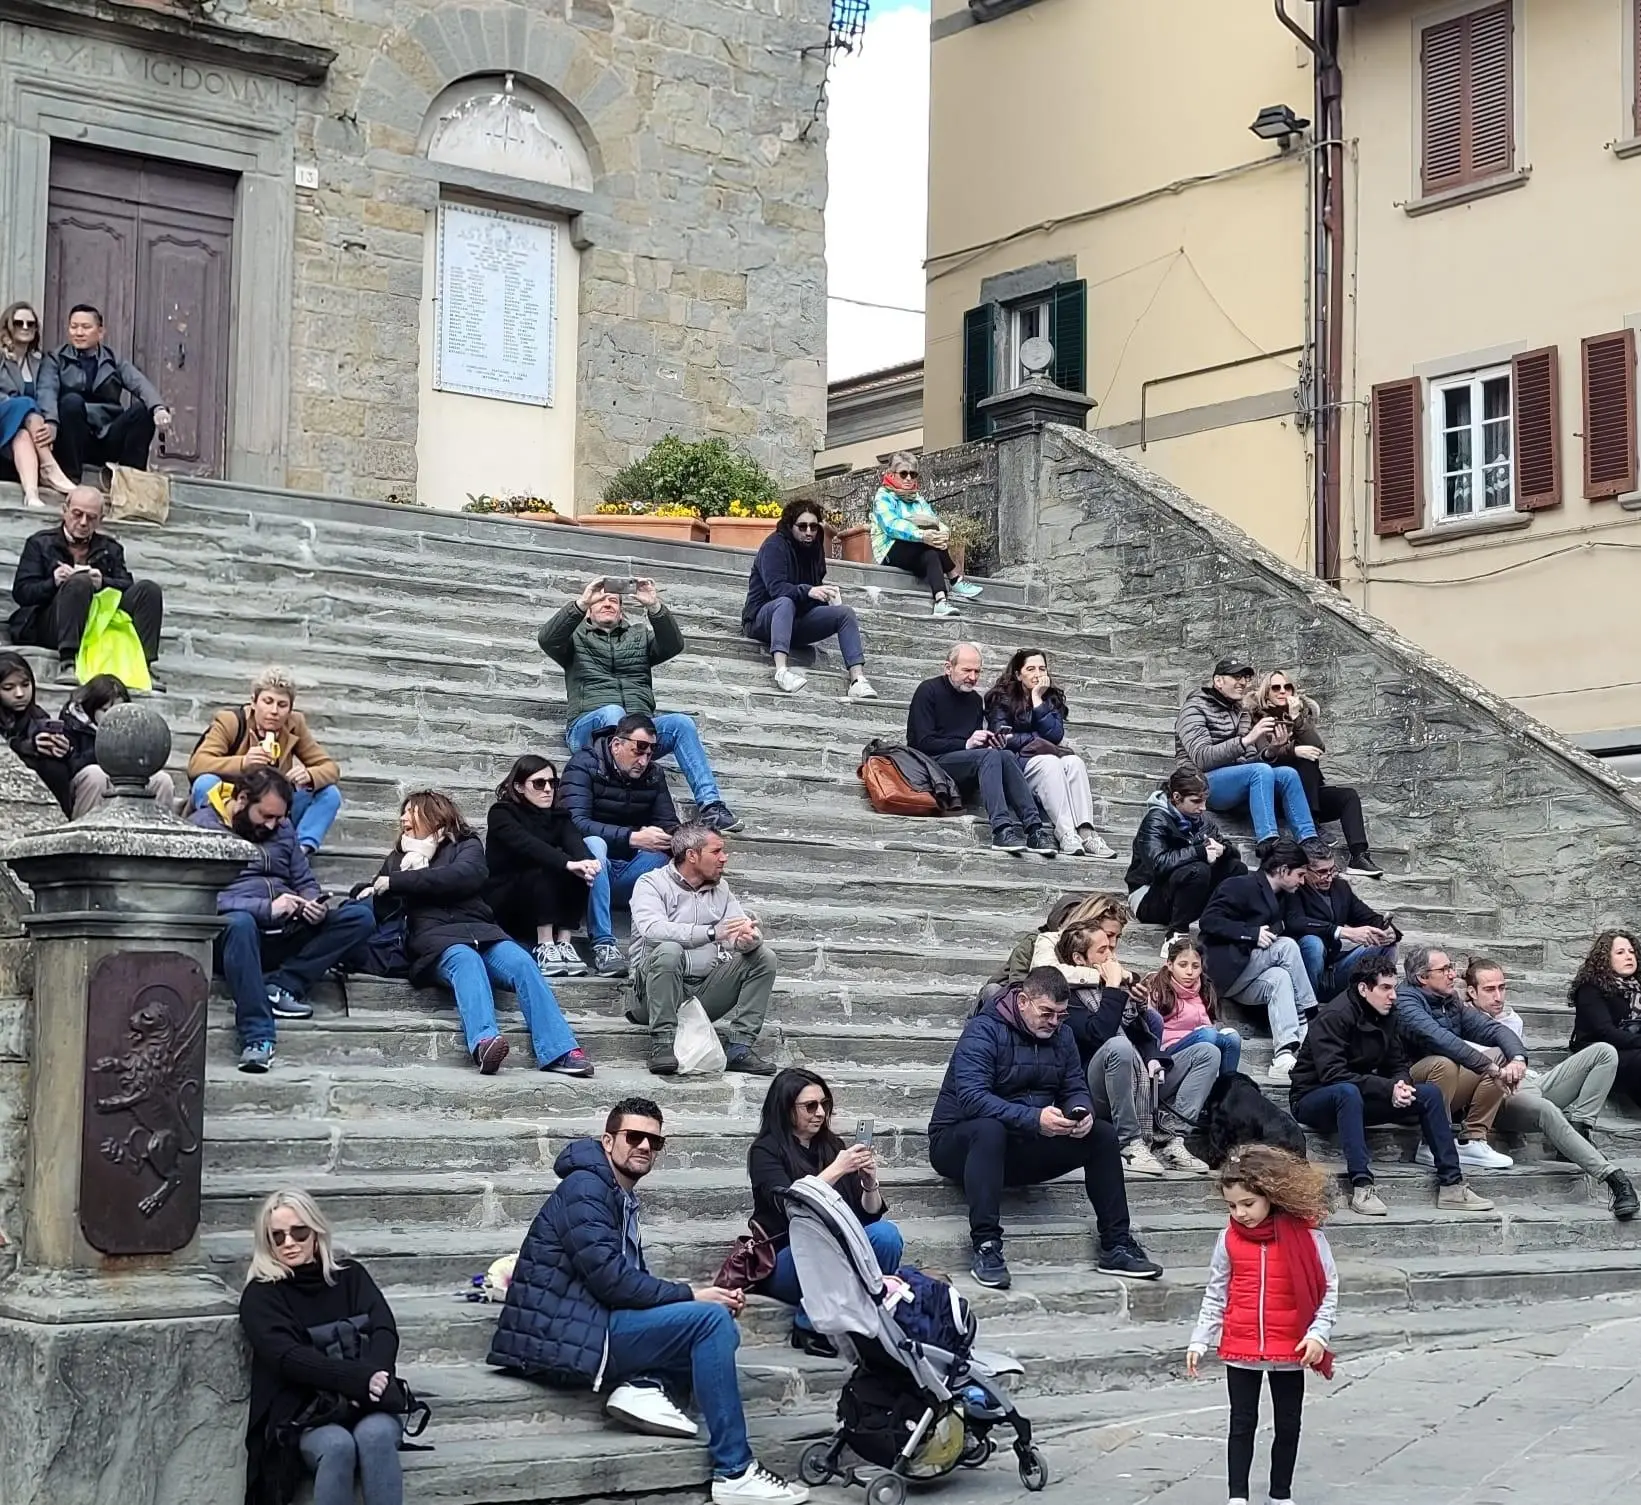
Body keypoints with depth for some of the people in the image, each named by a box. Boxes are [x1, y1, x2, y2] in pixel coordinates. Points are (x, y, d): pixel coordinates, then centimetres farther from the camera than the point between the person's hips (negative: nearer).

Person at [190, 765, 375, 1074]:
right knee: (240, 923, -41)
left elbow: (305, 881, 21)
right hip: (234, 933, -6)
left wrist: (314, 904, -4)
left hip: (285, 934, 6)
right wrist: (267, 909, -23)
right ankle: (257, 1036, -43)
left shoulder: (282, 827, 19)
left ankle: (278, 986, -24)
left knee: (360, 917, -12)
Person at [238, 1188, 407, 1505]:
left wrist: (372, 1380, -23)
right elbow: (288, 1356, -12)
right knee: (337, 1445, -35)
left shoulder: (351, 1276, 13)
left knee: (375, 1435, -33)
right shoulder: (260, 1296, 4)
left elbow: (385, 1332, -1)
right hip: (303, 1414, -2)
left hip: (367, 1406, 2)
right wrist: (358, 1378, -26)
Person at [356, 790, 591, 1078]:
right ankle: (484, 1042, -63)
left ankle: (559, 1051, -43)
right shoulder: (397, 859, 29)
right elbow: (383, 913, 26)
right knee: (465, 959, -37)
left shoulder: (467, 846, 18)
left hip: (479, 930, 1)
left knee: (522, 963, -30)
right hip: (434, 936, -1)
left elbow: (461, 876, -5)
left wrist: (394, 882, -4)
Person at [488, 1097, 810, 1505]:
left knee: (720, 1328, 12)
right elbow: (611, 1278, -21)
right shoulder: (585, 1188, -10)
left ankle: (644, 1384, -13)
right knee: (711, 1320, -19)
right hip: (569, 1337, -10)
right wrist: (691, 1296, -14)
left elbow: (633, 1277, 14)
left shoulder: (621, 1198, 20)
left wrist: (703, 1295, -2)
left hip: (588, 1328, 10)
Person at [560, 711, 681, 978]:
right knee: (593, 843, -37)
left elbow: (669, 825, 5)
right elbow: (576, 823, -24)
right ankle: (603, 944, -40)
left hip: (629, 873, 4)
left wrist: (670, 839, -22)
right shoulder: (584, 765, -10)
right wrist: (633, 838, -33)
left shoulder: (653, 774, 6)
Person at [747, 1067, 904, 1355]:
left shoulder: (832, 1145, 12)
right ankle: (810, 1326, -18)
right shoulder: (765, 1151, -2)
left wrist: (870, 1182, -9)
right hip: (783, 1264, -4)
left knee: (885, 1233, -24)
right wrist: (836, 1170, -22)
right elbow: (789, 1206, -18)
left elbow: (870, 1214, 11)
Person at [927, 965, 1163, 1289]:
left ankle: (1116, 1245, -2)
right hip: (957, 1144, -7)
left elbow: (1076, 1089, 8)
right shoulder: (984, 1031, -18)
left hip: (1025, 1147, 7)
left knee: (1102, 1135, -6)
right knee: (989, 1129, -40)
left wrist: (1083, 1112, -18)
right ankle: (986, 1247, -40)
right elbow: (971, 1098, -30)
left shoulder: (1061, 1035, 6)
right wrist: (1034, 1119, -39)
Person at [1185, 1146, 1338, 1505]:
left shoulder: (1305, 1234, -10)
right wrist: (1199, 1340, 4)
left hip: (1290, 1350, -1)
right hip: (1240, 1349, 1)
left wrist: (1318, 1333, -13)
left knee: (1287, 1425, 11)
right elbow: (1215, 1294, 6)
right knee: (1242, 1424, 5)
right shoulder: (1229, 1238, -3)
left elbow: (1330, 1288, -4)